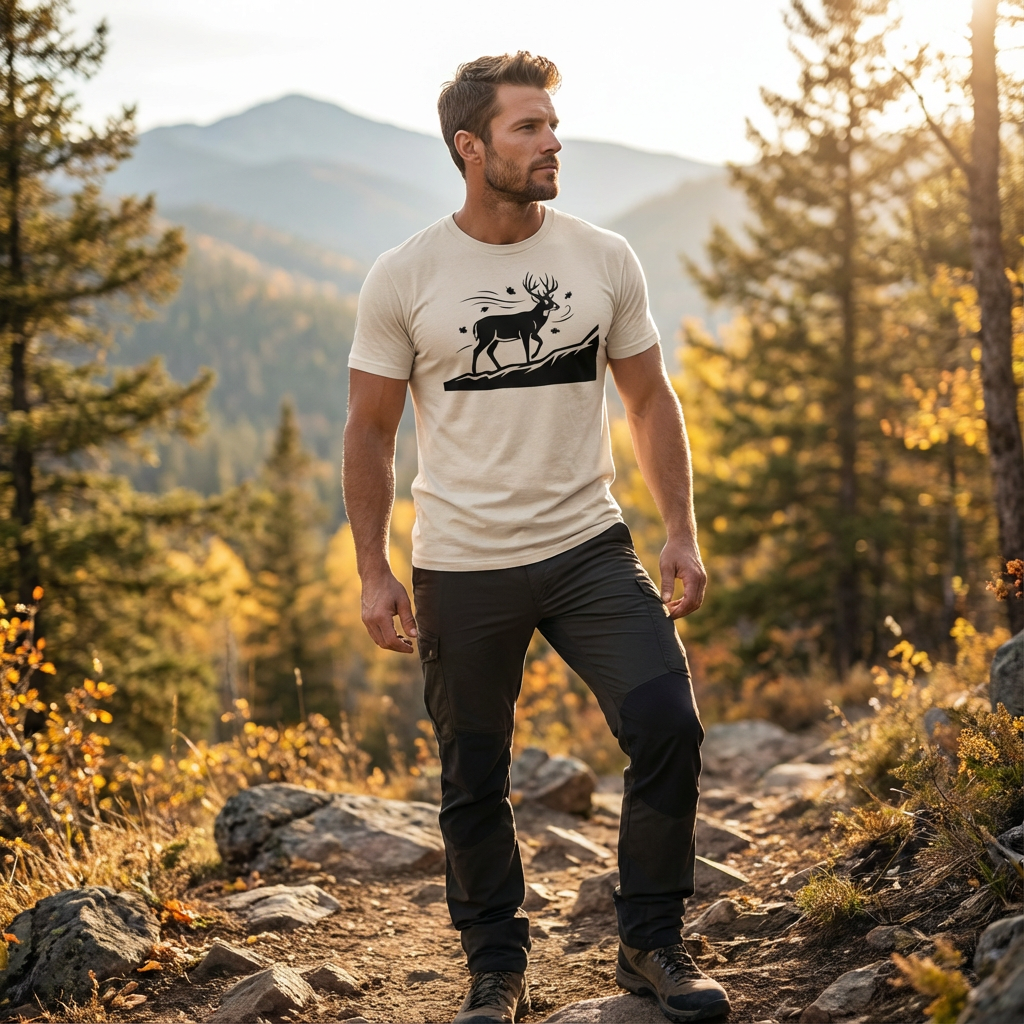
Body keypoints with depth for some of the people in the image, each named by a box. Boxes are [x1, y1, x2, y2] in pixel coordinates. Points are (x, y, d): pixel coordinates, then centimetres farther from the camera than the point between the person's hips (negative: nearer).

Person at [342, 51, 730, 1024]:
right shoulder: (403, 278, -5)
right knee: (473, 781, 8)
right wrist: (373, 572, -3)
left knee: (668, 726, -11)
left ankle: (651, 943, 9)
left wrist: (683, 533, 2)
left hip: (589, 548, 2)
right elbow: (369, 431, 1)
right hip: (462, 567, -1)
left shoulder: (604, 259, 2)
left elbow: (650, 401, 9)